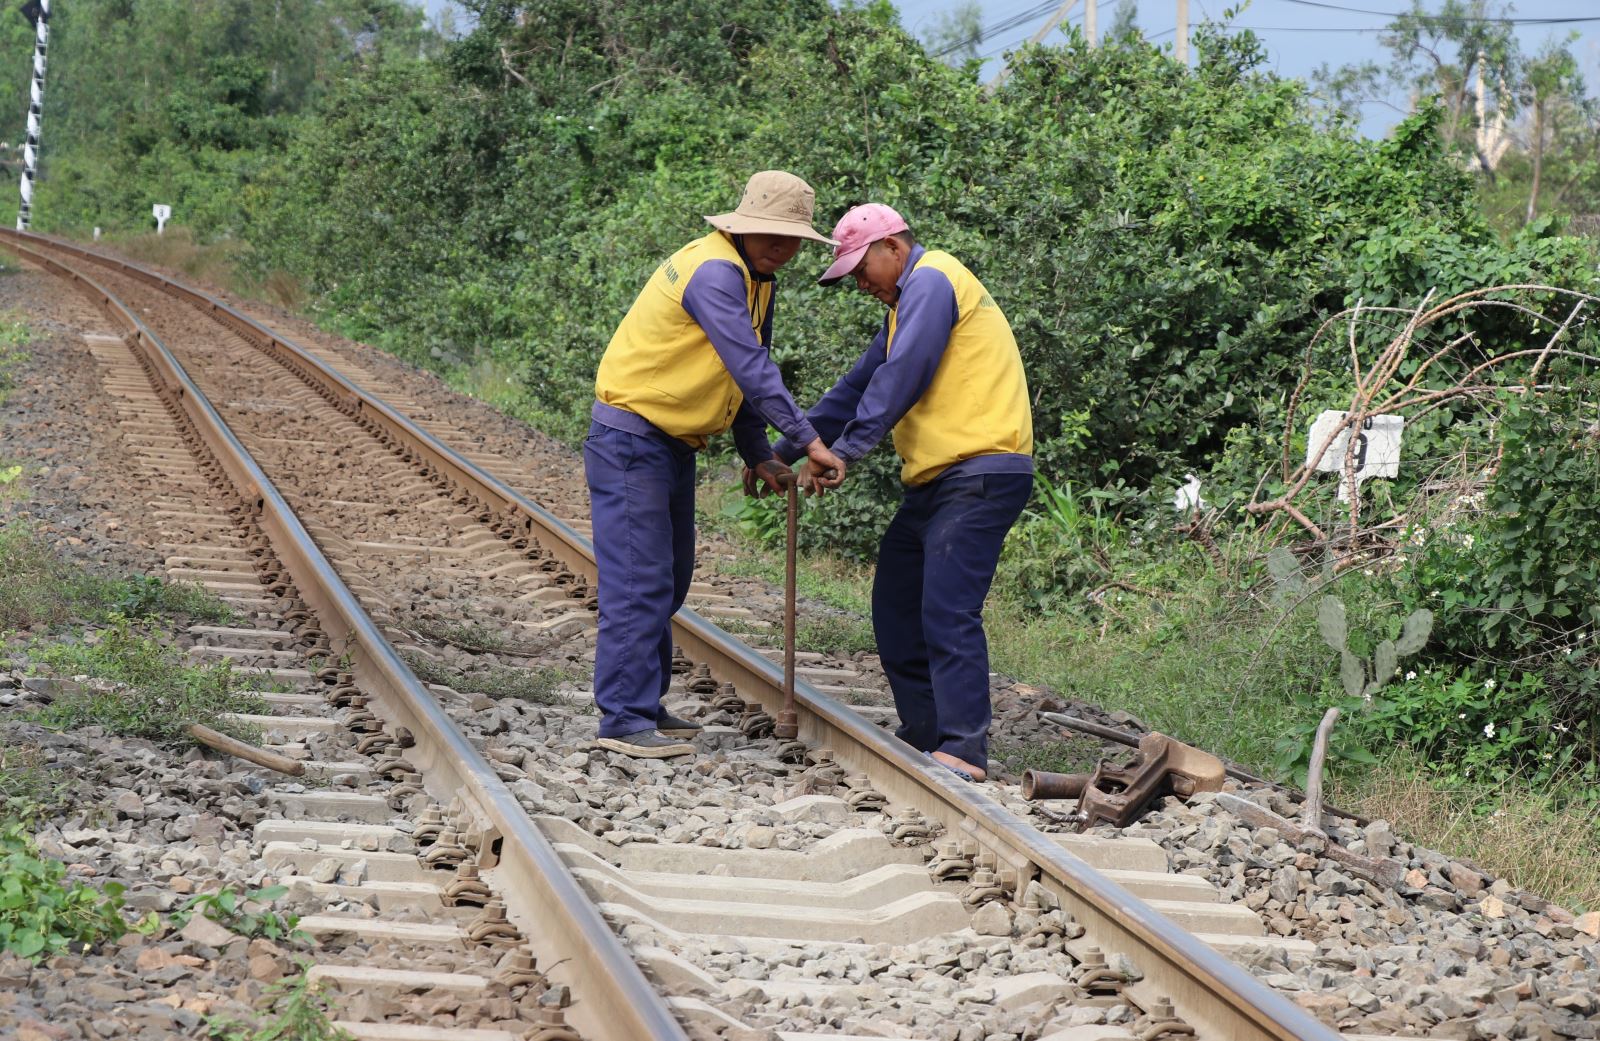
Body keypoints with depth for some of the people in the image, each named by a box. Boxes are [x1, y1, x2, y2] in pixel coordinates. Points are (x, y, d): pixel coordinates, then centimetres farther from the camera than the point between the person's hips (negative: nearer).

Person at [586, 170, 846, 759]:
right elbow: (750, 369, -29)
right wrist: (809, 441, -30)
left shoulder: (756, 280, 11)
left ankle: (643, 704, 25)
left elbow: (747, 370, 17)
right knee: (640, 581, -11)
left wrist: (758, 455, 9)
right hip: (631, 439, -11)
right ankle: (625, 720, -8)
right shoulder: (715, 273, -22)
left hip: (674, 444, 11)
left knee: (669, 579, 16)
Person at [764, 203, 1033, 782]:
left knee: (947, 612, -16)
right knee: (896, 606, 12)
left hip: (978, 475, -11)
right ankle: (923, 734, 18)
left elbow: (900, 378, -18)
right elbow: (859, 385, 27)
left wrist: (844, 448, -15)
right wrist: (785, 451, 25)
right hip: (936, 479, 11)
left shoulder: (930, 282, -9)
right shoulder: (907, 301, 24)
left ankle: (964, 750, -17)